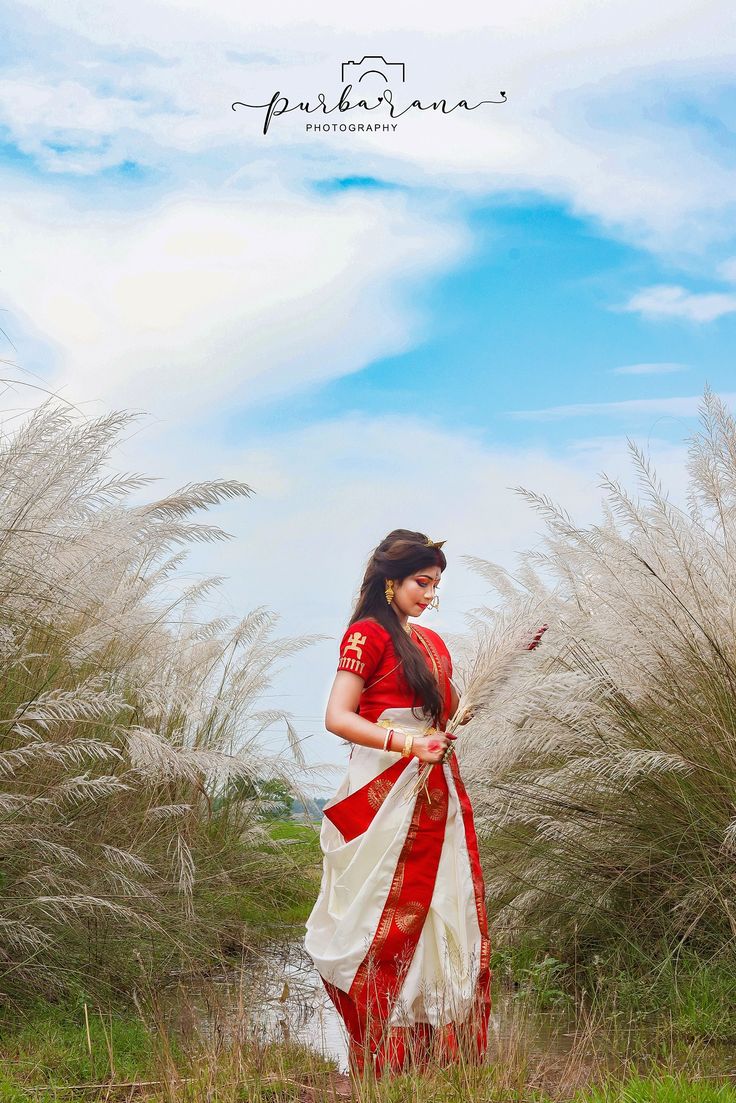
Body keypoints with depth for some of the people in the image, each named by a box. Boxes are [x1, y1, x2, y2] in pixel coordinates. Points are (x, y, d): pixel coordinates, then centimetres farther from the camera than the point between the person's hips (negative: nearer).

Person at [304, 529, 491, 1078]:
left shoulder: (432, 641, 16)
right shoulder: (368, 633, -6)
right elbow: (337, 717, -14)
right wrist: (406, 743, -23)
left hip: (438, 791, 7)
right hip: (387, 794, -7)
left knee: (447, 917, 6)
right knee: (390, 923, -2)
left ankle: (444, 1048, 14)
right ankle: (384, 1058, 8)